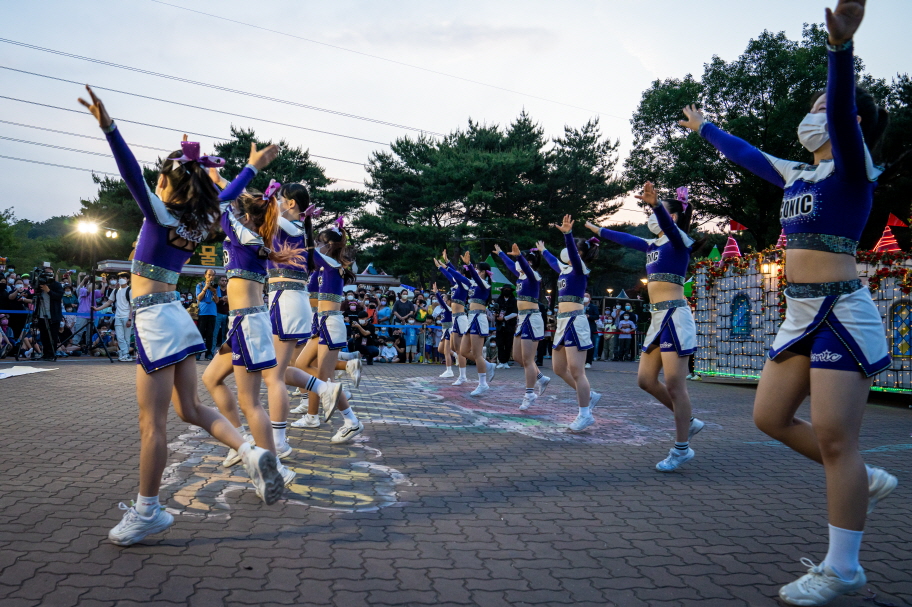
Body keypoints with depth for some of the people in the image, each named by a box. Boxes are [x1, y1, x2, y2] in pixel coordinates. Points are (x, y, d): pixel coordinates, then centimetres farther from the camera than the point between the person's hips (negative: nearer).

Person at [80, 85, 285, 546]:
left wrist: (109, 128, -38)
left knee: (152, 423, -2)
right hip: (176, 317, 8)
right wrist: (253, 167, 36)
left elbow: (131, 173, -26)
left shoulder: (161, 215, -11)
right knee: (190, 408, 15)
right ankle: (251, 453, -2)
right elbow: (226, 194, 23)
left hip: (155, 320, -7)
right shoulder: (200, 221, 6)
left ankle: (146, 512, 6)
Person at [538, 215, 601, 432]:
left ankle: (585, 414, 0)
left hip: (575, 321, -9)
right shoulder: (565, 269, 16)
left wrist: (568, 234, -46)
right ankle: (589, 395, 27)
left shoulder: (579, 268, -7)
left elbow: (573, 252, -28)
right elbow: (553, 261, 39)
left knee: (576, 370, -8)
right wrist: (543, 251, 56)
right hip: (563, 322, 9)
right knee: (560, 369, 12)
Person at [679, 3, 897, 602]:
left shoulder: (853, 168, -6)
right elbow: (747, 154, 31)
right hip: (801, 313, 8)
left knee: (835, 439, -6)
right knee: (771, 417, 9)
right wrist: (705, 128, 44)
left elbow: (843, 112, -27)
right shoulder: (798, 176, 16)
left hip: (841, 311, -8)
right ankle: (866, 480, 27)